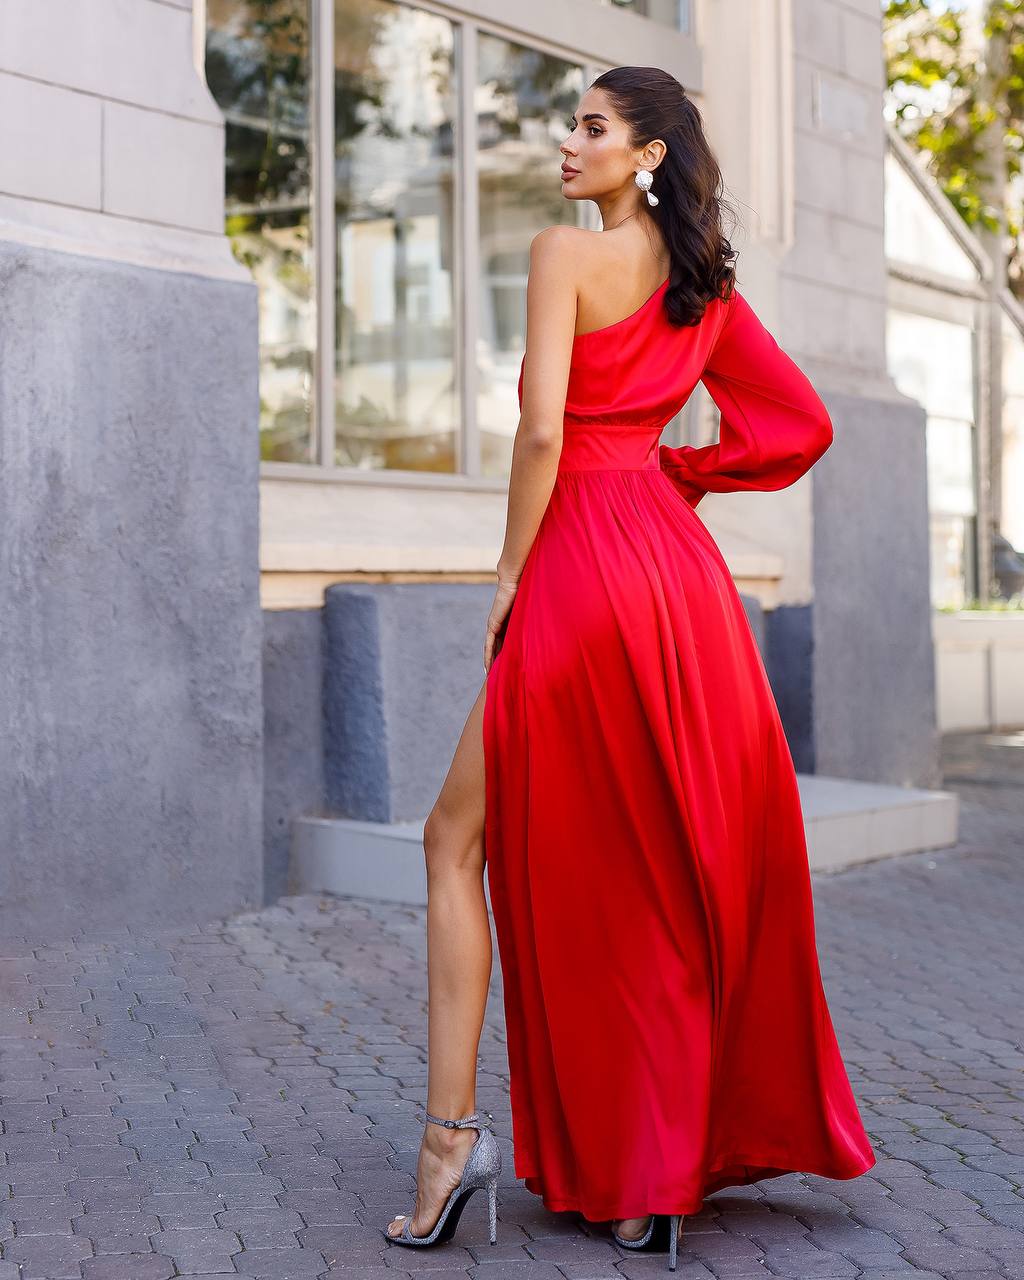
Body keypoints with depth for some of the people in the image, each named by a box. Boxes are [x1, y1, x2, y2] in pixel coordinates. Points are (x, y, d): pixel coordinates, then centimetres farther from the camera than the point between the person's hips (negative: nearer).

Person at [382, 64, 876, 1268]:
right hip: (681, 569, 7)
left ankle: (453, 1129, -1)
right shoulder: (709, 285, 13)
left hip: (585, 567, -7)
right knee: (677, 859, 12)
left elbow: (542, 430, -17)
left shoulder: (565, 252, -7)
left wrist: (509, 573, -7)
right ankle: (662, 1170, 20)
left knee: (456, 839, 4)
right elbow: (801, 425, 15)